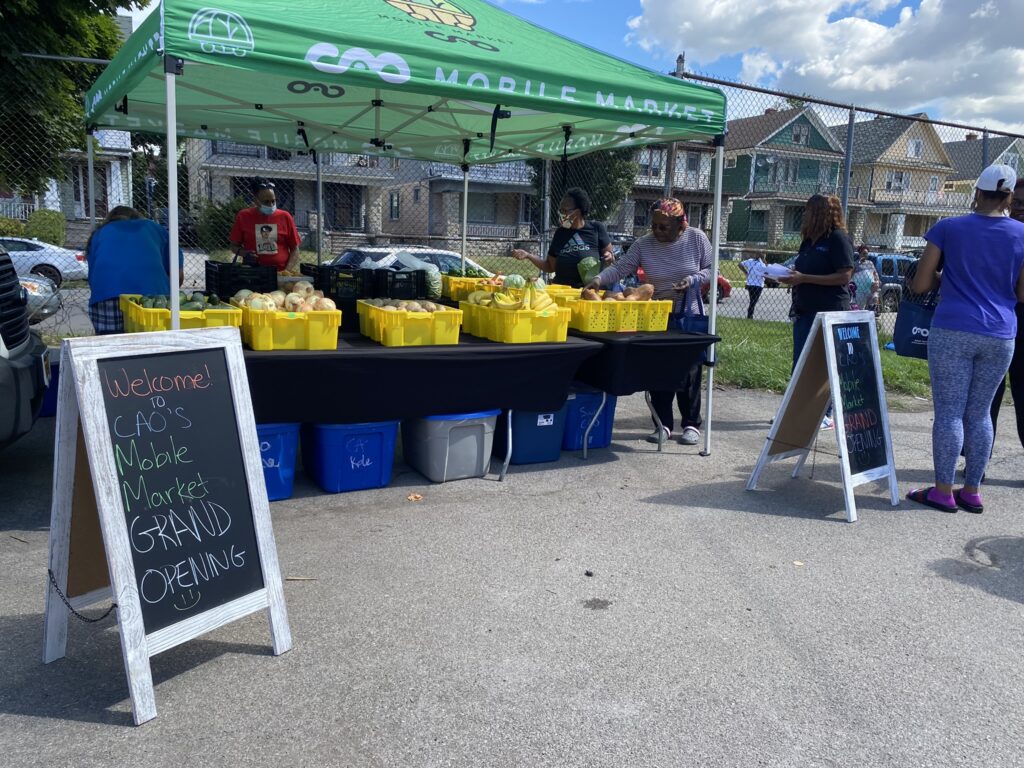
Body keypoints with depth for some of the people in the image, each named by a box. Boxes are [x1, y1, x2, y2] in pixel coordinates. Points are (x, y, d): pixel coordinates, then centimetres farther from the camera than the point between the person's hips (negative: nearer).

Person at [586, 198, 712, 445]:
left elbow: (710, 269, -1)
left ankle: (691, 424, 14)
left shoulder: (696, 238, -7)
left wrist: (692, 280, -19)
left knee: (689, 370, 2)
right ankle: (663, 424, 12)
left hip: (689, 315, -1)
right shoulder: (644, 244, -7)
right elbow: (620, 268, -12)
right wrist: (599, 279, -29)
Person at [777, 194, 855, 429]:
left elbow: (844, 277, -17)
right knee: (800, 363, 9)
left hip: (829, 313, -8)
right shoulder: (808, 240, 15)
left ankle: (826, 414, 7)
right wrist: (791, 277, 1)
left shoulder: (838, 238, -9)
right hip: (805, 311, 8)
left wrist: (804, 278, -21)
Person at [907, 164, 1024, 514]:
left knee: (949, 412, 1)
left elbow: (920, 284, -1)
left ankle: (943, 491, 5)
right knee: (980, 413, 10)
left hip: (952, 331, -3)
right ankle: (972, 491, 16)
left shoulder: (947, 228, -2)